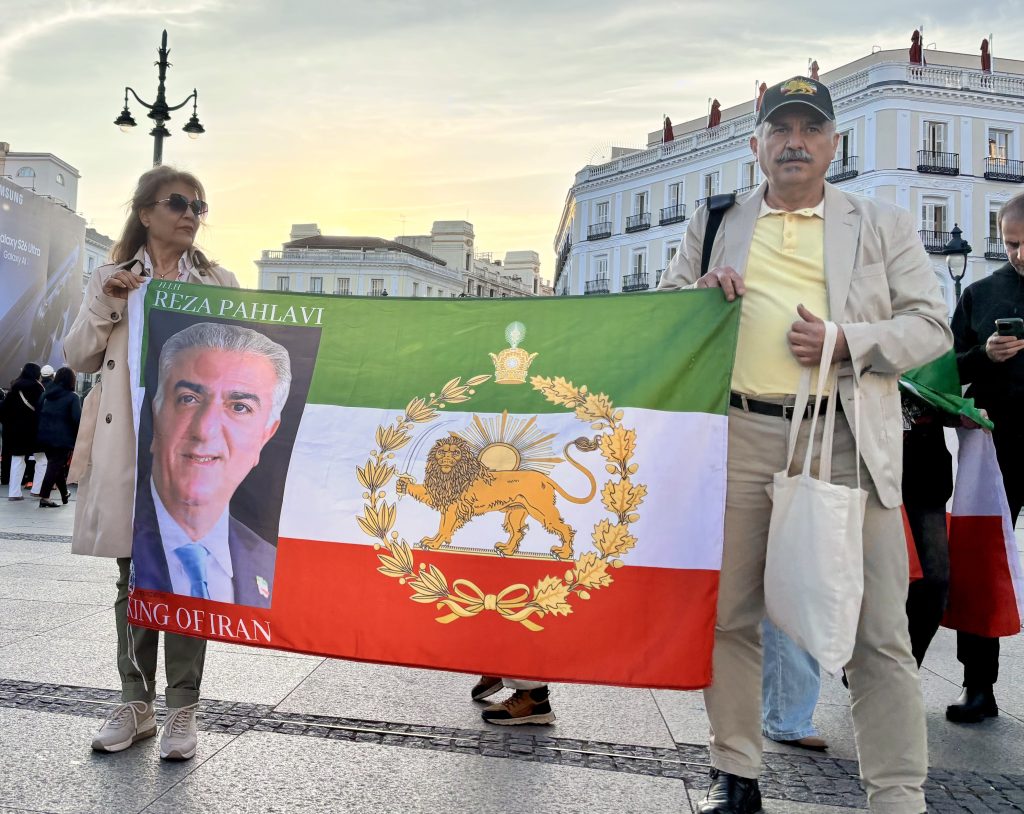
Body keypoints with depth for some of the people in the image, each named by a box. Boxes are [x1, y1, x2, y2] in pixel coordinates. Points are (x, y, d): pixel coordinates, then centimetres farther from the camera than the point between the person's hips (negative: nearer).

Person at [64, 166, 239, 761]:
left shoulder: (220, 282, 9)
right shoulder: (113, 280, 12)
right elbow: (79, 358, 7)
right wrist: (105, 304, -7)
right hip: (129, 448, 2)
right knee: (134, 576, 9)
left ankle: (183, 709, 11)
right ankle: (137, 702, 21)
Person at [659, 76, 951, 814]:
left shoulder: (883, 224, 12)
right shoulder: (717, 223, 16)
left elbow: (932, 326, 6)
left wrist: (845, 341, -11)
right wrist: (701, 295, -3)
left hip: (848, 441, -1)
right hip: (739, 435, 2)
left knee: (877, 630, -2)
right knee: (729, 614, 8)